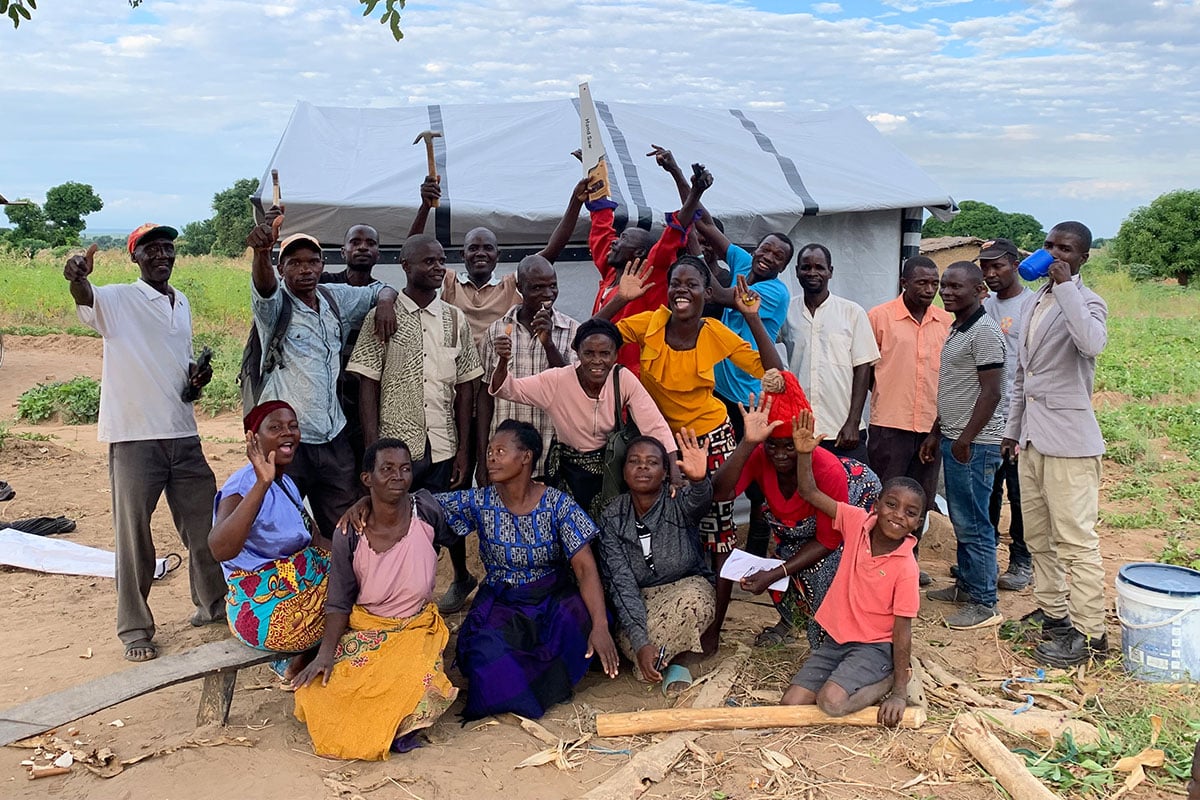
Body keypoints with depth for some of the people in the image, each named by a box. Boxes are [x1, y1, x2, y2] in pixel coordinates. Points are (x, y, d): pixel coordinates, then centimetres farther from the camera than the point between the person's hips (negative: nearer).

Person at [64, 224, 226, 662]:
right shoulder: (118, 300, -6)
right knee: (133, 536, 3)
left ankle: (213, 603, 32)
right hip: (133, 438, -6)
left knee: (205, 524, 14)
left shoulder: (183, 303, 13)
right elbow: (85, 299, -30)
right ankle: (135, 628, 16)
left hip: (183, 434, 6)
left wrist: (197, 377, 3)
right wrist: (77, 277, -53)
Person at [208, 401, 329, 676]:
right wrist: (262, 484, -45)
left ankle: (294, 662, 15)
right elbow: (220, 549, -40)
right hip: (265, 610, -9)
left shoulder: (286, 482, 9)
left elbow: (316, 540, 10)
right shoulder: (244, 485, -21)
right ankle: (299, 664, 14)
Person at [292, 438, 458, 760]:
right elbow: (339, 603, -5)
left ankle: (399, 725, 3)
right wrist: (325, 653, -18)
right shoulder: (350, 535, -13)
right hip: (364, 630, 1)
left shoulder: (427, 510, -13)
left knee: (417, 686, -33)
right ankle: (392, 726, 3)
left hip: (417, 628, -1)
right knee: (315, 690, -22)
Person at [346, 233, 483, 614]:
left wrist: (463, 450, 2)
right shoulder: (381, 318, -3)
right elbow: (367, 386, -4)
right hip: (396, 444, -2)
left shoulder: (455, 320, 5)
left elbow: (465, 388, 6)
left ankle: (462, 578, 41)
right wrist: (373, 450, -11)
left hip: (443, 446, 3)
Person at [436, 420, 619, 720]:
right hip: (499, 603, 0)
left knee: (577, 618, -33)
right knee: (487, 650, -32)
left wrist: (600, 625, -30)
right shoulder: (479, 503, -5)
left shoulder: (557, 505, -11)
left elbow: (585, 567, -17)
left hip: (552, 599, 0)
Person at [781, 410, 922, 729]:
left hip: (875, 646, -5)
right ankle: (851, 678, 13)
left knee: (832, 701, -28)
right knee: (792, 702, -8)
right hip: (836, 638, 5)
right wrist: (804, 453, -22)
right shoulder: (858, 522, -8)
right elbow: (810, 494, -7)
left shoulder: (906, 568, -19)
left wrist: (899, 691, -15)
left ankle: (894, 679, -2)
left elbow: (902, 631, -16)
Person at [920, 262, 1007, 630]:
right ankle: (965, 585, 29)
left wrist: (966, 438, -19)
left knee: (973, 525, -4)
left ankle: (984, 604, 4)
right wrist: (936, 433, 20)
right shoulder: (957, 329, 15)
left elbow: (991, 392, -19)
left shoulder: (984, 331, -15)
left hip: (974, 444, -10)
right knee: (961, 520, 17)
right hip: (953, 439, 10)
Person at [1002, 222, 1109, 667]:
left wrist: (1065, 285, -27)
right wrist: (1013, 427, 21)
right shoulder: (1034, 302, 15)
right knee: (1038, 536, 16)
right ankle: (1051, 612, 30)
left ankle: (1089, 633, 4)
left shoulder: (1086, 303, -10)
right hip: (1032, 437, 8)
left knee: (1075, 540, -5)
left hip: (1069, 440, -8)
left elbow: (1092, 343, -35)